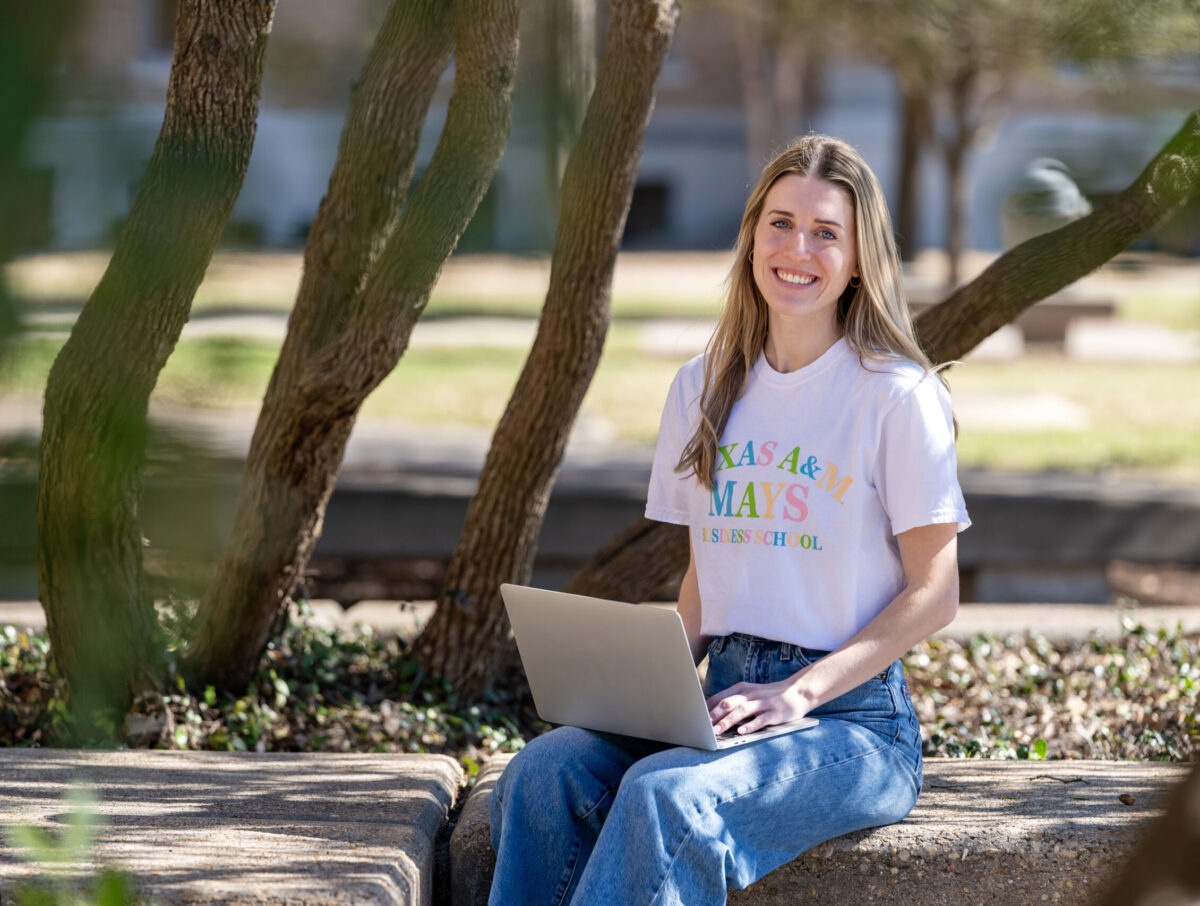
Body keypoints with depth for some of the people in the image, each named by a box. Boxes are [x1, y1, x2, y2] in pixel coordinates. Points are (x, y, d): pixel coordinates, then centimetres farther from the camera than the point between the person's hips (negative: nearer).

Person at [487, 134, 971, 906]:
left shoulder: (898, 397, -4)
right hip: (724, 699, 5)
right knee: (542, 773, -24)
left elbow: (934, 595, -4)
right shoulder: (704, 389, 14)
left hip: (851, 717, -5)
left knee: (667, 798, -33)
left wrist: (801, 692, -16)